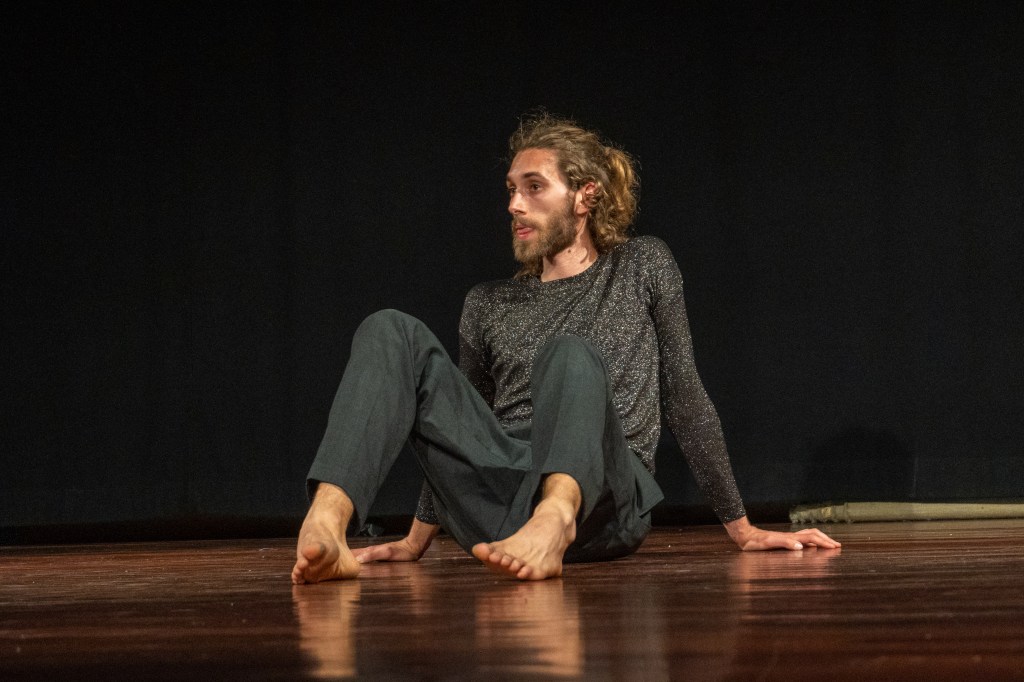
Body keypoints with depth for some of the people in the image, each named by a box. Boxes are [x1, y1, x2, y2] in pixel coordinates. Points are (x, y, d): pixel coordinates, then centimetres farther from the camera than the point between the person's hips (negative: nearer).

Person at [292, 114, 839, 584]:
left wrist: (741, 528, 16)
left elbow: (684, 398, 16)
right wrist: (418, 537, 28)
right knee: (391, 333, -17)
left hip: (601, 496, -3)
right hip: (494, 505, 3)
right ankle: (326, 526, -43)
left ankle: (554, 524, -66)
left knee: (570, 354, -34)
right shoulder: (489, 304, 24)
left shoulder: (642, 267, 17)